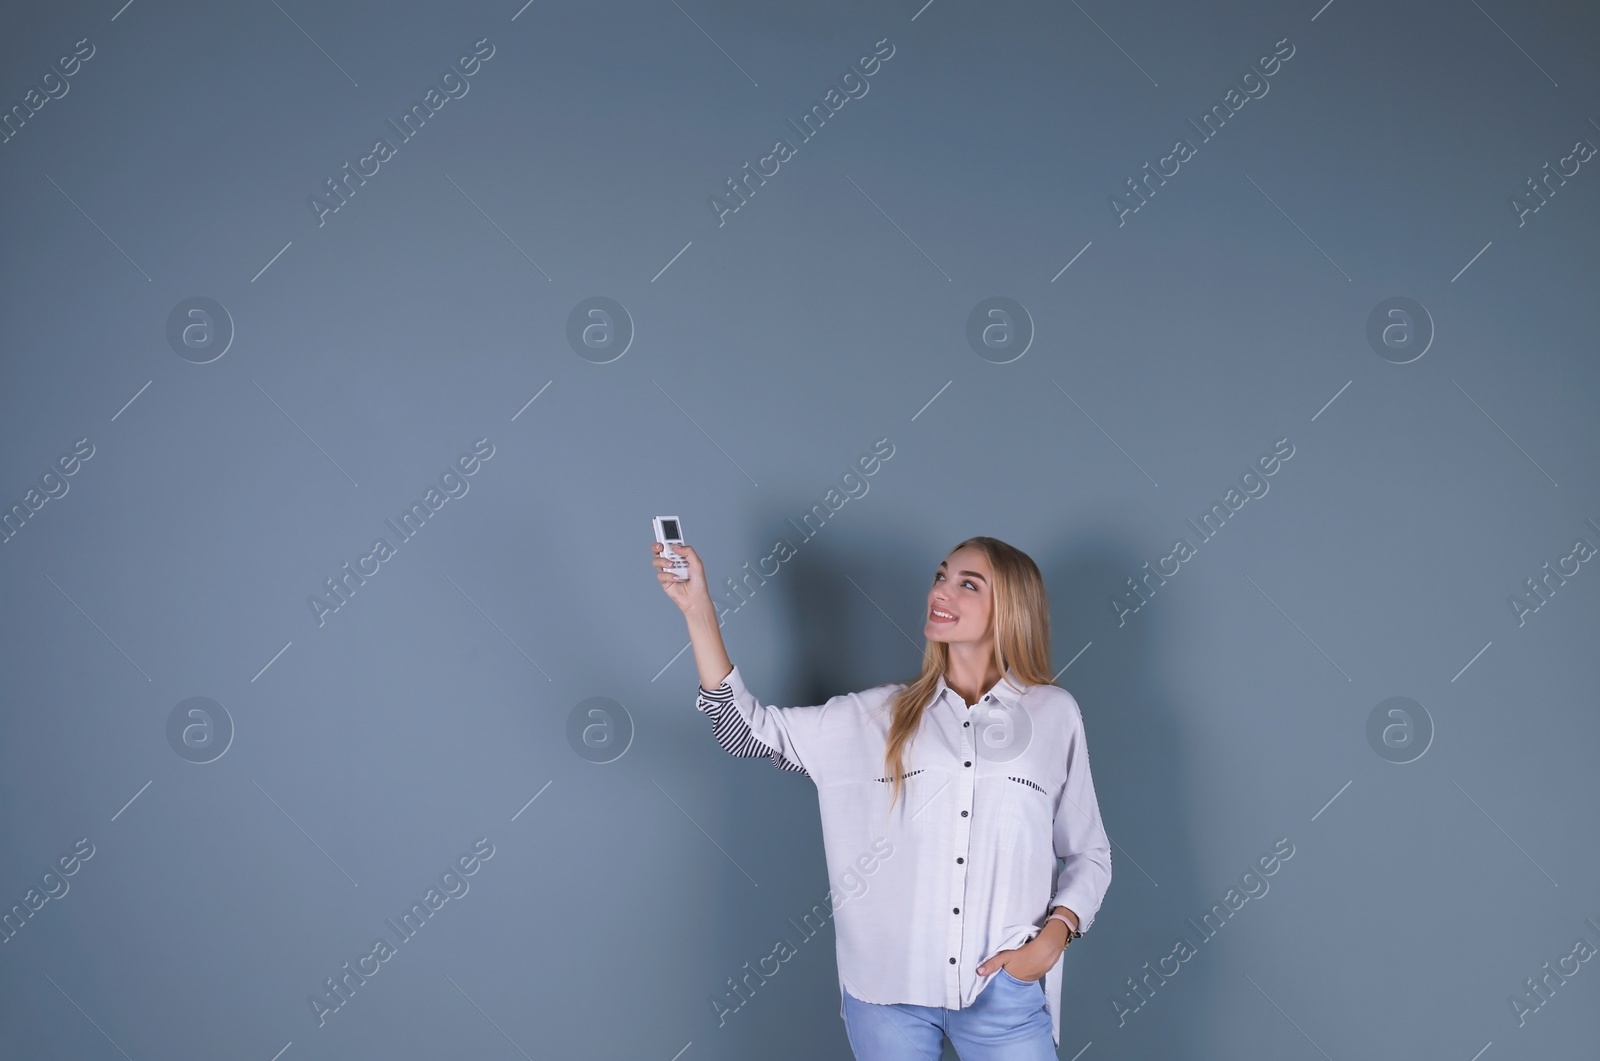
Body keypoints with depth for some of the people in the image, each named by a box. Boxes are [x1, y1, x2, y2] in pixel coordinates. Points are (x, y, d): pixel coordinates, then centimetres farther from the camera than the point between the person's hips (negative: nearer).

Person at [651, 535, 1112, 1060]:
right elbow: (751, 727, 3)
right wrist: (698, 608, -3)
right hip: (888, 986, 2)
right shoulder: (878, 715, 6)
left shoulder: (1055, 714, 3)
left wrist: (1055, 936, -8)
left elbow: (1090, 853, 8)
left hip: (1004, 992, -1)